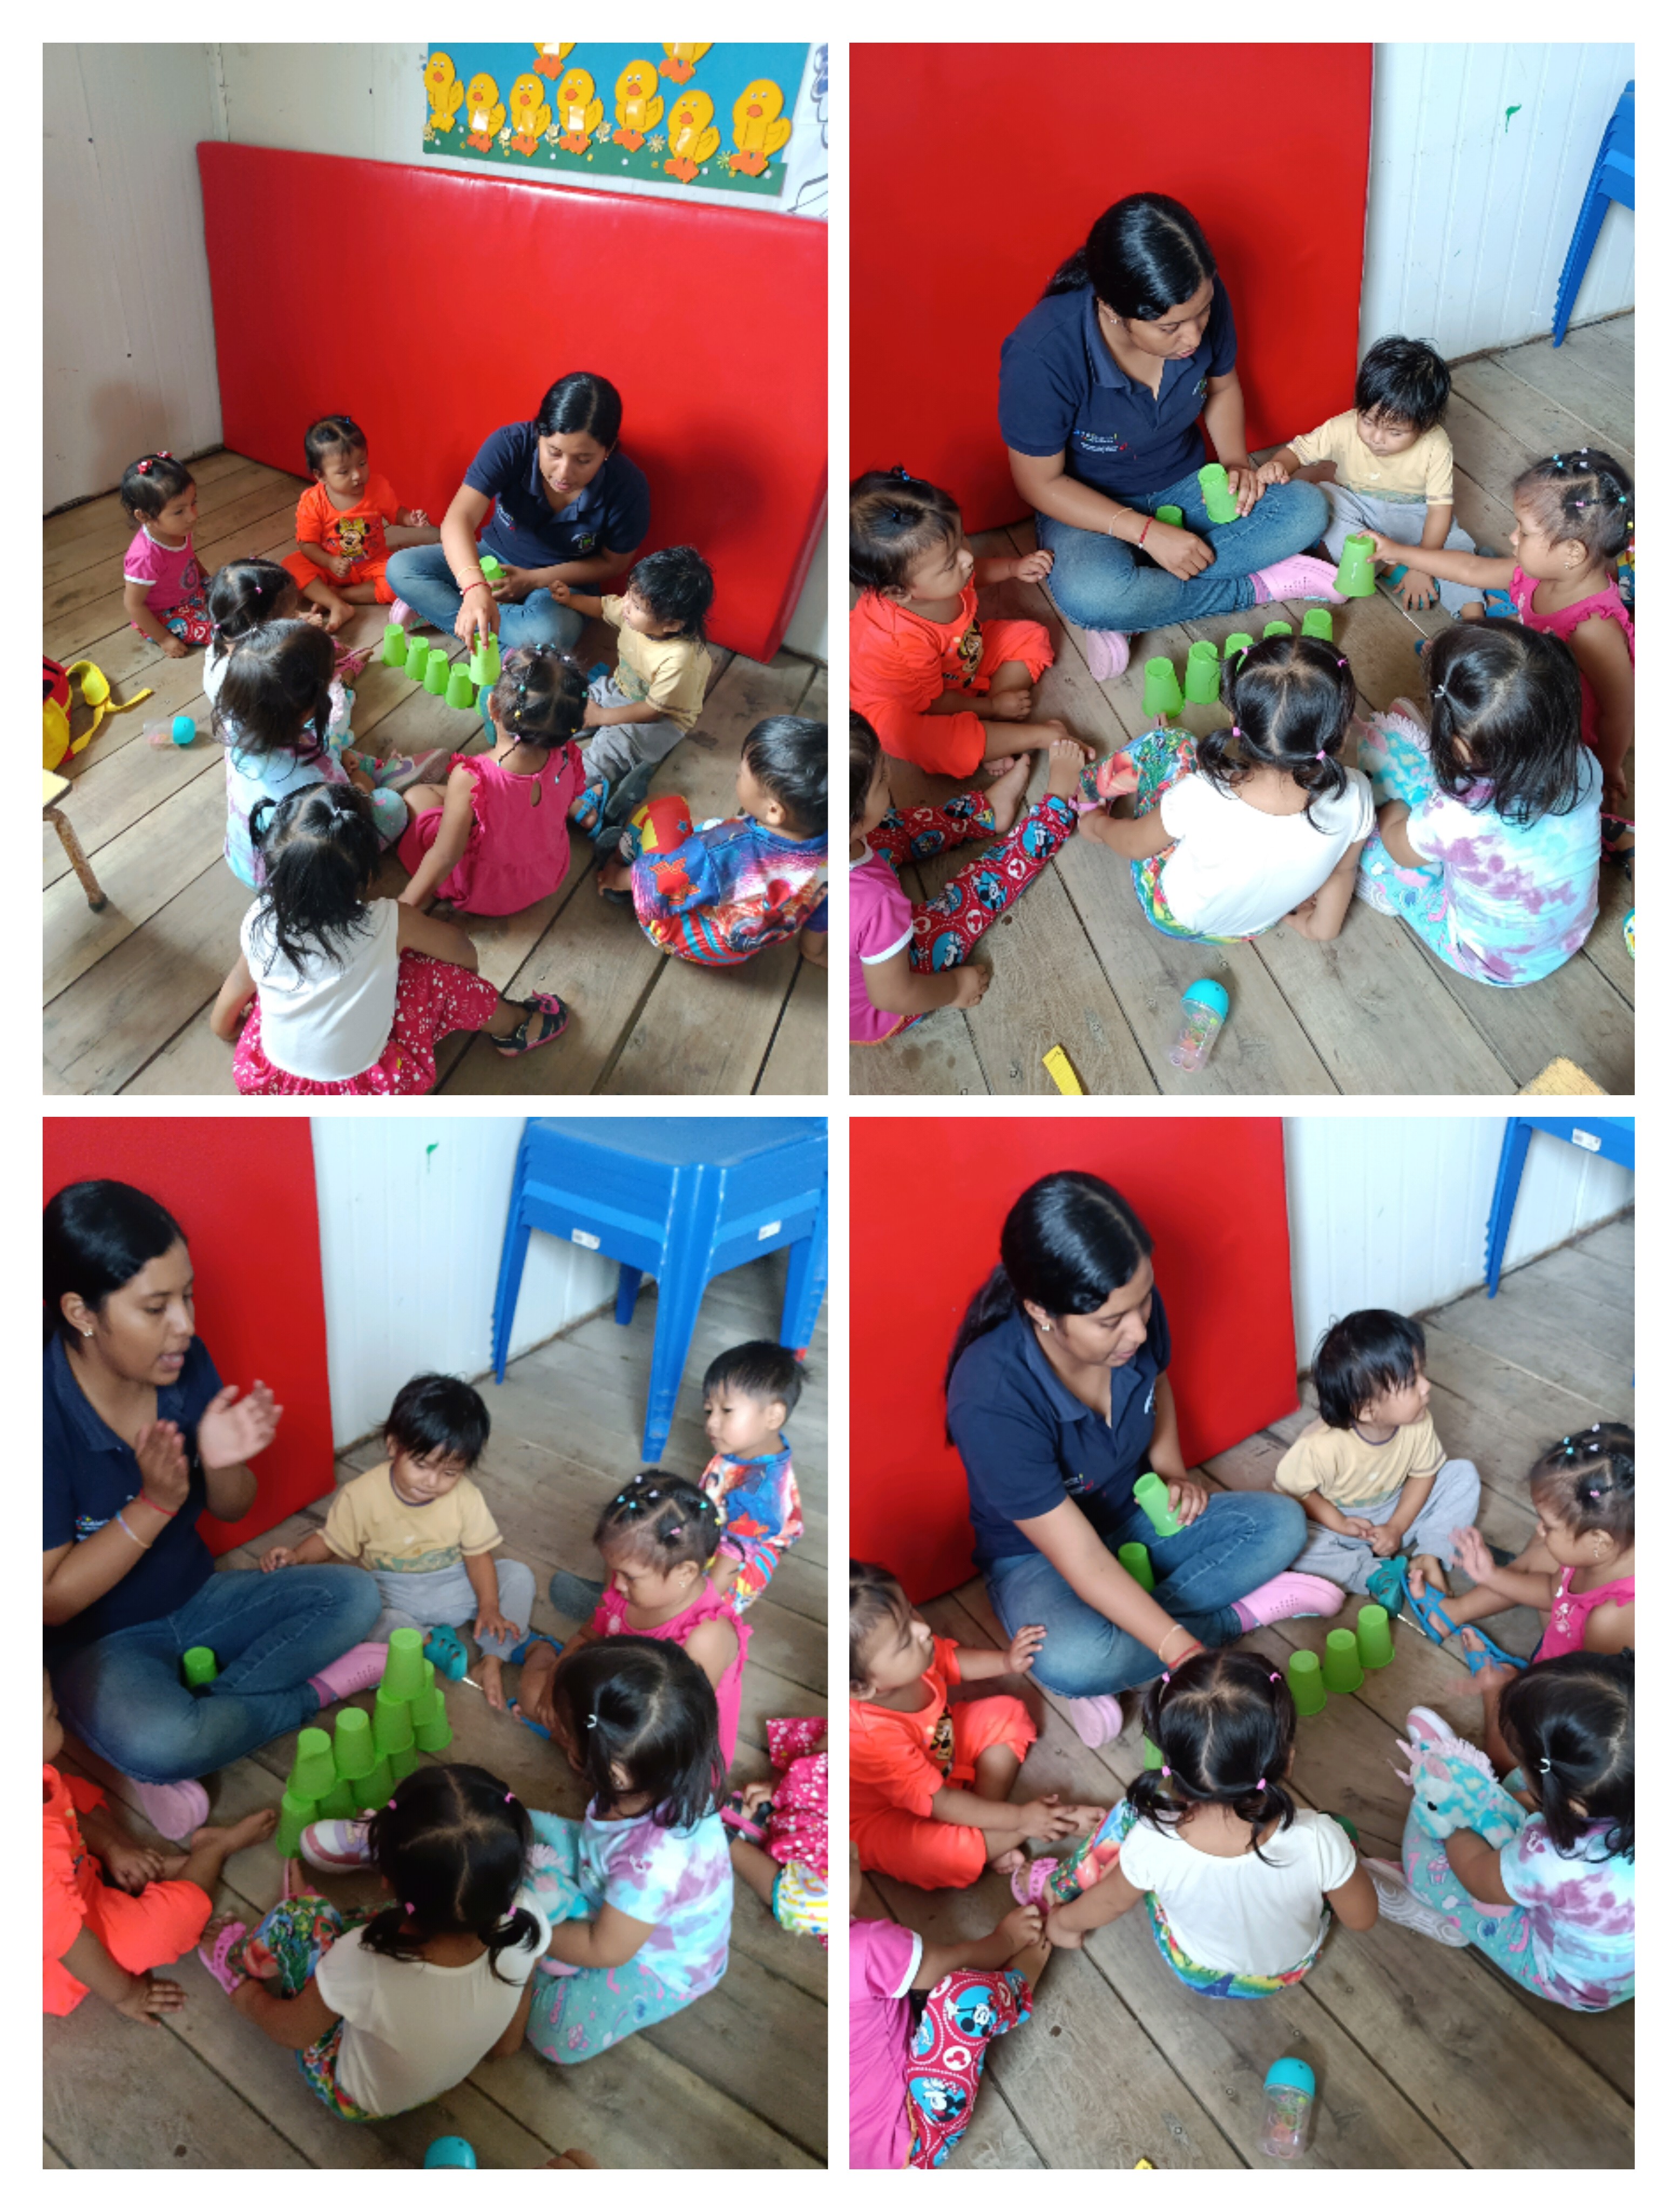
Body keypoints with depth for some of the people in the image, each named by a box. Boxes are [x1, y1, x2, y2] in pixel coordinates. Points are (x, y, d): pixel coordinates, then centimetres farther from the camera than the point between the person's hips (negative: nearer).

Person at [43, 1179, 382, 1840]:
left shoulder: (184, 1362, -12)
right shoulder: (46, 1413, -28)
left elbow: (231, 1510, 0)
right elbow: (53, 1601, -22)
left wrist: (223, 1463, -24)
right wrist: (157, 1502, -33)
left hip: (196, 1601, 6)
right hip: (97, 1638, -6)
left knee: (352, 1594, -8)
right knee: (160, 1741, -34)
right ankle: (307, 1692, -4)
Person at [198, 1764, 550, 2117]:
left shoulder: (361, 1963, -42)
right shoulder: (524, 1923, -34)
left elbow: (289, 2032, -17)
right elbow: (506, 2046, -12)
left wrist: (242, 1991, 4)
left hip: (355, 2099, -3)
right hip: (443, 2081, 3)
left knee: (301, 1916, 0)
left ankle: (236, 1962, 30)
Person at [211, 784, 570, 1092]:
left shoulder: (259, 926, -16)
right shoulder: (389, 923, -23)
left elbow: (222, 1024, 0)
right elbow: (465, 953, -2)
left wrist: (229, 1030, 24)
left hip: (272, 1084, 3)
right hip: (365, 1091, -2)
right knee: (440, 972, 5)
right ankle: (515, 1027, 32)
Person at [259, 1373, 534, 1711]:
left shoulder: (466, 1497, -15)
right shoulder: (361, 1496, -18)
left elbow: (478, 1554, -8)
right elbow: (330, 1542, -7)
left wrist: (489, 1607, -20)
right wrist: (296, 1556, -27)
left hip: (450, 1588, 3)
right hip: (390, 1595, -2)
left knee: (518, 1575, -16)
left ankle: (491, 1664, -15)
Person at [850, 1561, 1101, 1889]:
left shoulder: (912, 1656, -23)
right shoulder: (874, 1737, -42)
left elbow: (953, 1661, 3)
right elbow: (939, 1804, -30)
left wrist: (1006, 1663, -11)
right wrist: (1020, 1819, -24)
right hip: (885, 1817, -8)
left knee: (1007, 1714, 7)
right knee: (948, 1857, -34)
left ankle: (983, 1833, -4)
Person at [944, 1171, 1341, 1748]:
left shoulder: (1135, 1316, -21)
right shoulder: (989, 1401, -38)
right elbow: (1082, 1561, -33)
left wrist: (1172, 1472, -7)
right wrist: (1189, 1656, -37)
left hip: (1134, 1516, 6)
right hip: (1038, 1554, -6)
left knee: (1280, 1524, -9)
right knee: (1070, 1660, -37)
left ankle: (1113, 1662, -14)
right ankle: (1240, 1614, -10)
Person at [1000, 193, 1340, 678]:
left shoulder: (1204, 304, -18)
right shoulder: (1041, 356, -33)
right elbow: (1039, 482, -20)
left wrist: (1236, 461, -12)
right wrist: (1148, 532, -25)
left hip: (1185, 486, 5)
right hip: (1092, 510, -5)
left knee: (1307, 510, -17)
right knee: (1087, 594, -38)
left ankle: (1126, 612, -20)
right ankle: (1258, 587, -14)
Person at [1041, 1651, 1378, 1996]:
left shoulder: (1153, 1844, -35)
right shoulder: (1320, 1842, -39)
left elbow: (1111, 1902, -12)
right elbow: (1362, 1918, -18)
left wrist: (1065, 1920, 10)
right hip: (1291, 1971, 0)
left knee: (1135, 1809, 8)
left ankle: (1063, 1887, 33)